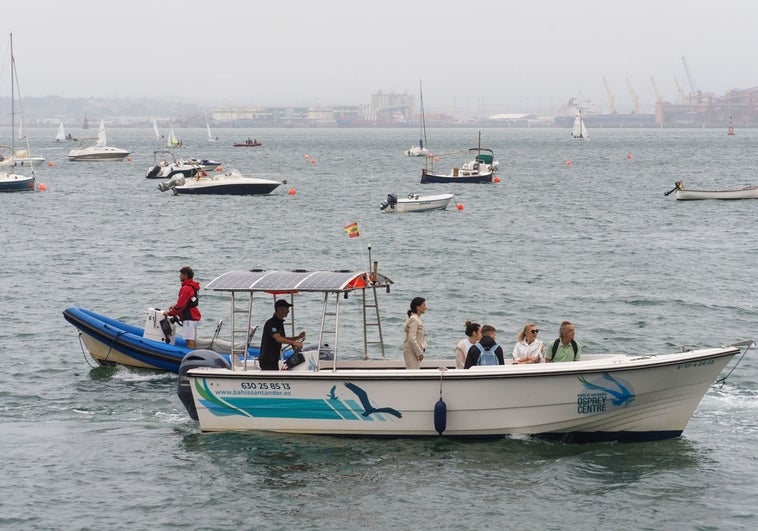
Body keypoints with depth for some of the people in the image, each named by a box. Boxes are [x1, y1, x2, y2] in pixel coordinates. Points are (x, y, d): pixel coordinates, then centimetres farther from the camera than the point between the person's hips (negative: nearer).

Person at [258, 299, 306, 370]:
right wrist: (293, 342, -42)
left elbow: (283, 339, 22)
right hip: (267, 361, -10)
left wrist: (298, 337, 10)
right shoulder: (271, 323, -19)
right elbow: (278, 339, -33)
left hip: (274, 360, 10)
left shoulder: (279, 323, 13)